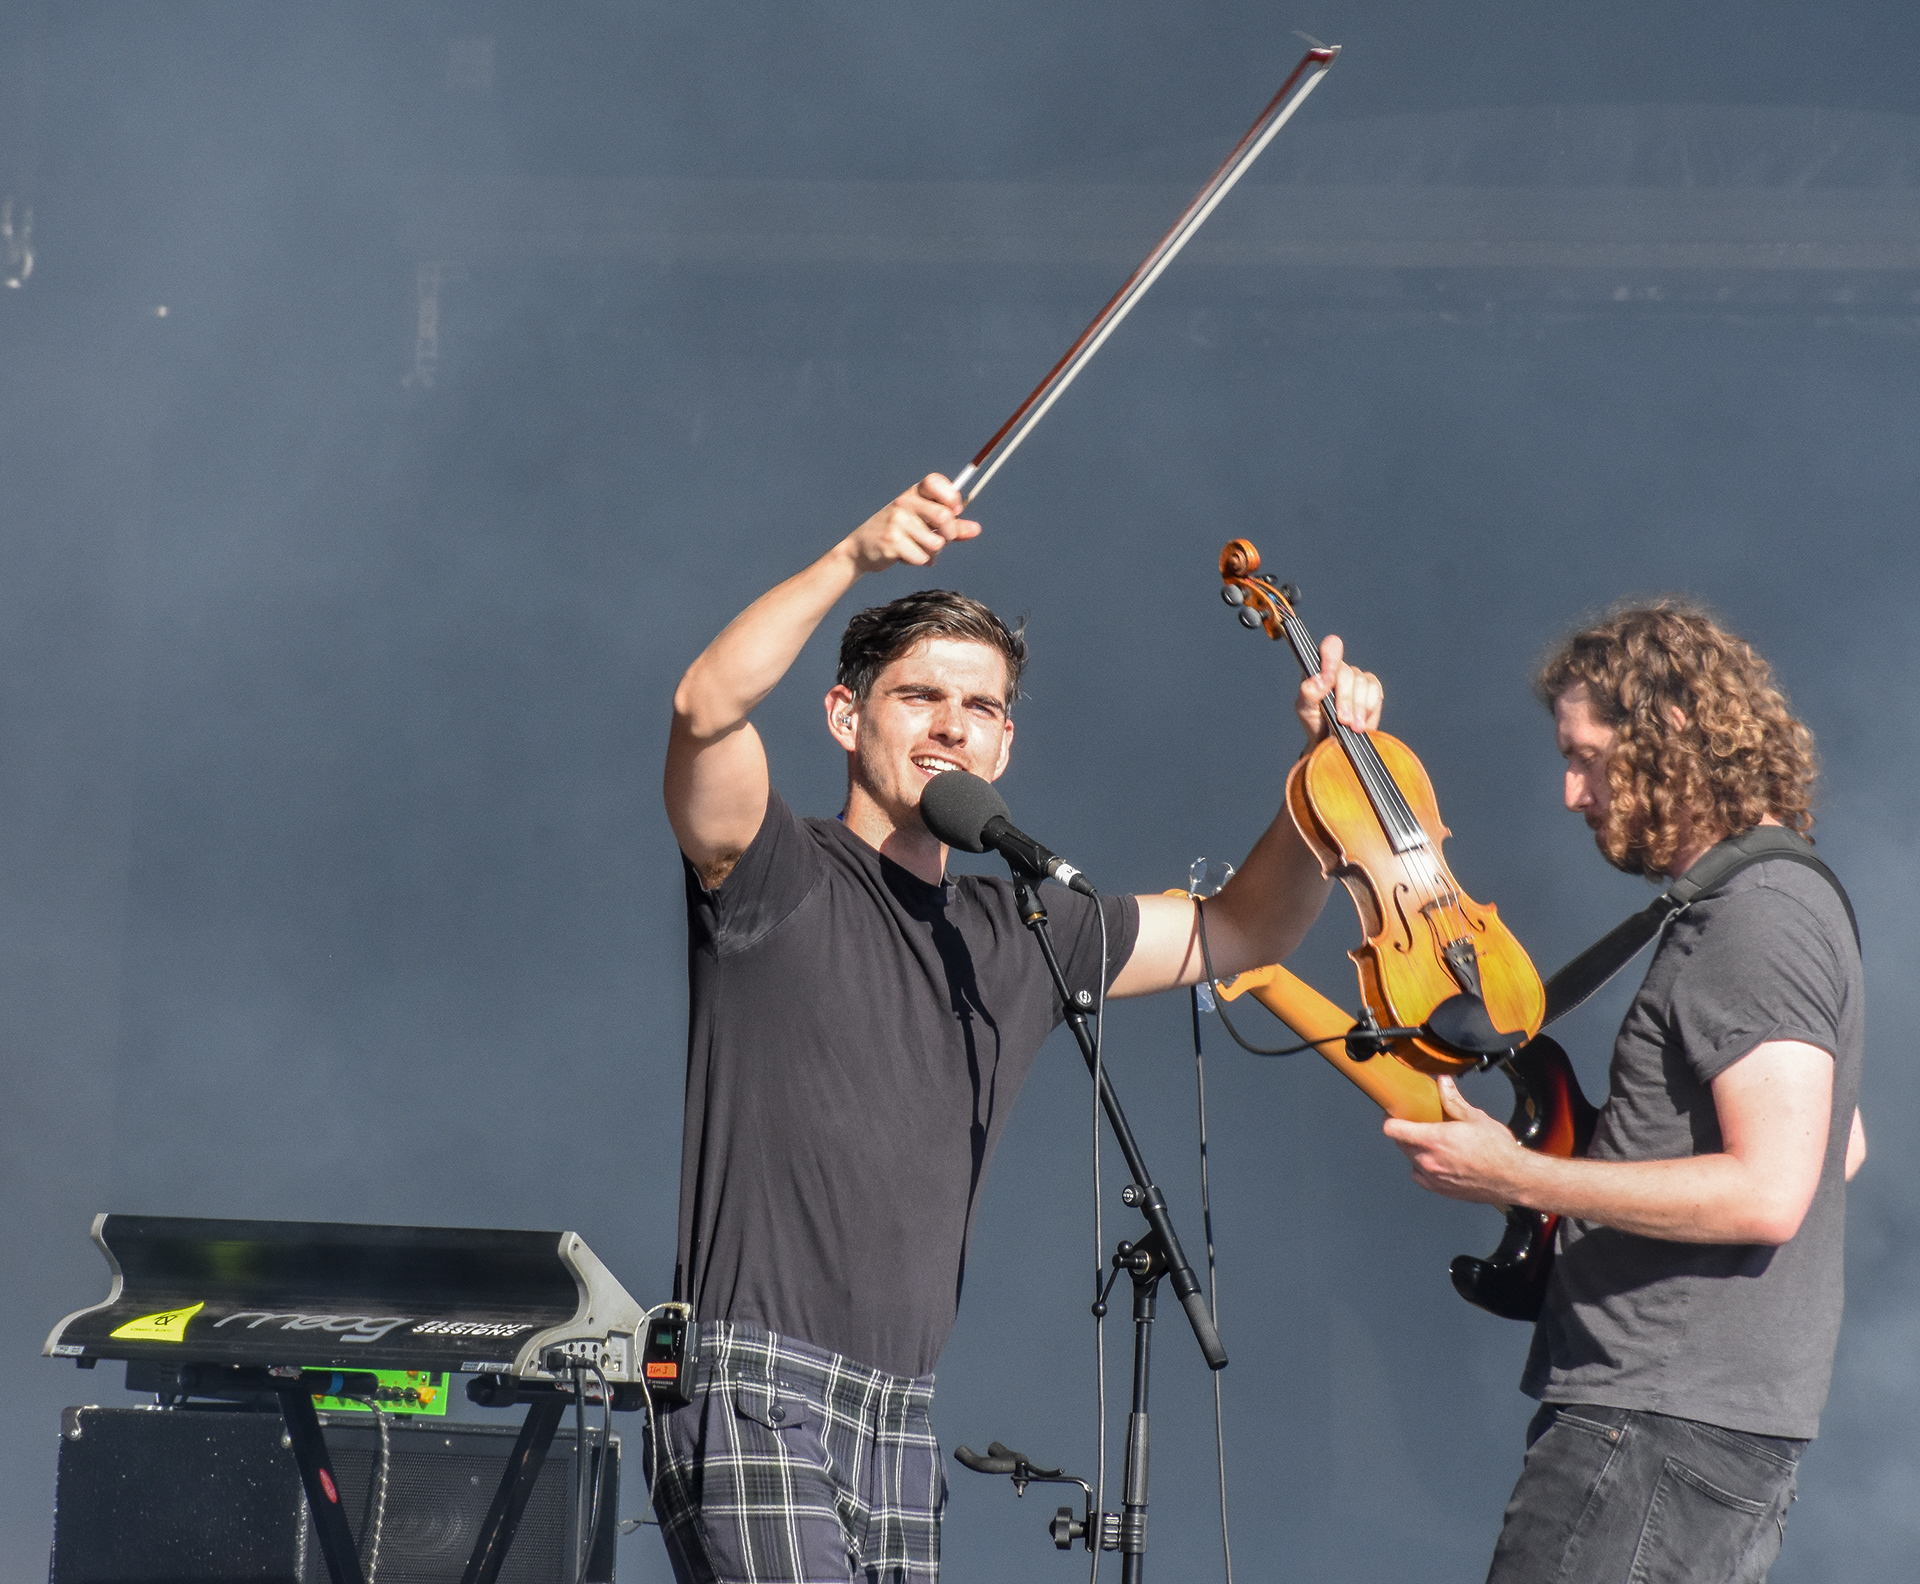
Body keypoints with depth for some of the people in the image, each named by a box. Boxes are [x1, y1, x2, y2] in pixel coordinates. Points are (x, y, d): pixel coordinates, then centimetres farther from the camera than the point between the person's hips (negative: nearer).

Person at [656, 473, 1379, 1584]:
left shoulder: (1021, 940, 17)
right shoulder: (781, 883, -1)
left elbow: (1241, 930, 23)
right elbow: (708, 707, -20)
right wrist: (855, 558, -29)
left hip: (902, 1420, 7)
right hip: (759, 1391, -7)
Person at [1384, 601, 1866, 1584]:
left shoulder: (1760, 921, -15)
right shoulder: (1771, 903, 18)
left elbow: (1770, 1191, -24)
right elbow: (1841, 1146, 28)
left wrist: (1516, 1178, -20)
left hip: (1663, 1429, -11)